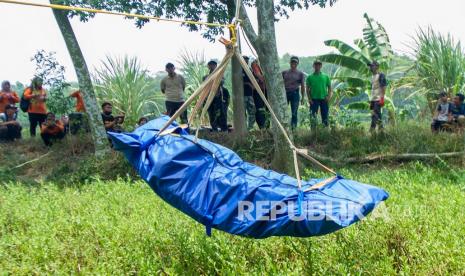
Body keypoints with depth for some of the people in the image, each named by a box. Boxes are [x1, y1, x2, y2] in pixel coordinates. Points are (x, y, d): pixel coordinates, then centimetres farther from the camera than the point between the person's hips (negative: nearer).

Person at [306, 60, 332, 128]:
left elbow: (329, 88, 12)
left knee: (325, 116, 3)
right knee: (313, 117, -3)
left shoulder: (326, 77, 11)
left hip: (324, 99, 2)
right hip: (314, 99, -1)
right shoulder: (310, 77, 6)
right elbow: (308, 89, 5)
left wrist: (329, 96, -4)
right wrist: (309, 99, -7)